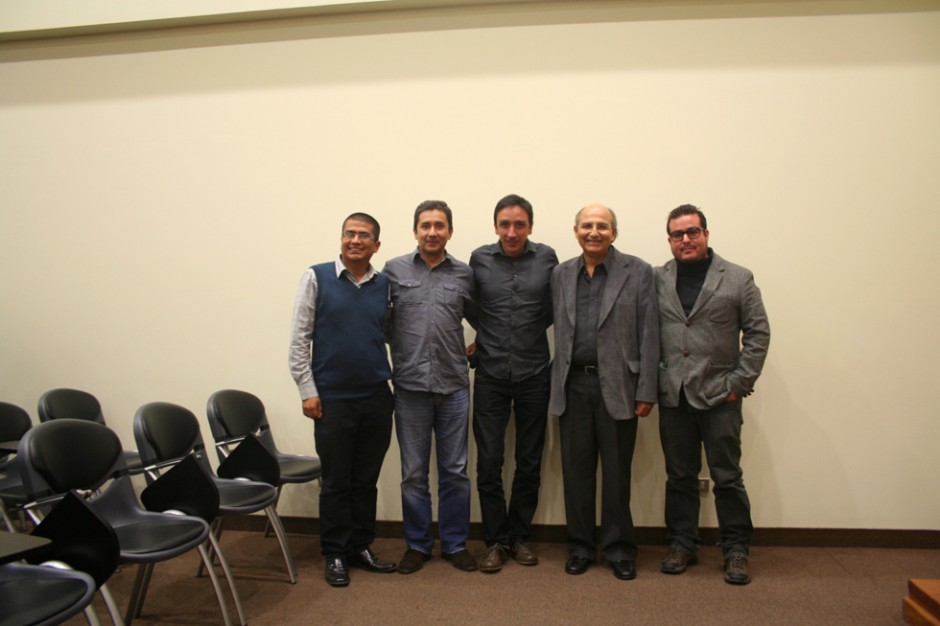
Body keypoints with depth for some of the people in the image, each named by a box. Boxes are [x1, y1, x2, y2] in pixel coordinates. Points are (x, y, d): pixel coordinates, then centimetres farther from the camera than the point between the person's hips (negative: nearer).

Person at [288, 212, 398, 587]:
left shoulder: (385, 285, 4)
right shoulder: (316, 278, -2)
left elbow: (391, 335, 10)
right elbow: (299, 338, -3)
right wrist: (307, 390, -7)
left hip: (377, 398, 3)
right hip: (332, 398, -2)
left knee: (366, 481, 13)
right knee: (336, 482, 8)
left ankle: (362, 547, 29)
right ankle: (336, 554, 24)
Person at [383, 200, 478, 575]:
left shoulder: (464, 275, 5)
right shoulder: (394, 270, 2)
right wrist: (401, 350, 3)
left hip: (454, 386, 1)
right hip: (410, 385, -1)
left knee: (454, 470, 9)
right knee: (413, 473, 9)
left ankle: (455, 544, 25)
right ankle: (417, 544, 25)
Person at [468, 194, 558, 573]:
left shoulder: (546, 259, 0)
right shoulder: (479, 259, 0)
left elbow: (551, 311, 9)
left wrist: (525, 334, 4)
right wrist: (487, 339, 4)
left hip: (534, 375, 1)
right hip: (491, 375, 0)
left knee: (529, 462, 10)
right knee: (489, 462, 2)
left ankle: (518, 535, 27)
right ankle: (495, 541, 19)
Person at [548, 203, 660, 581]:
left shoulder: (638, 272, 0)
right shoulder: (561, 274, 10)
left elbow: (649, 335, -3)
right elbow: (559, 332, 9)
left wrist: (646, 392, -7)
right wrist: (556, 385, 4)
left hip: (617, 387, -2)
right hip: (573, 386, 3)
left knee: (617, 473, 7)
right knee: (576, 470, 9)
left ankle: (619, 549, 23)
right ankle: (580, 546, 24)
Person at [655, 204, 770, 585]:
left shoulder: (738, 279, 3)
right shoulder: (657, 280, 6)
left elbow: (758, 333, 3)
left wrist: (740, 382, -4)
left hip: (720, 396, -2)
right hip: (673, 397, 2)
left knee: (727, 477, 5)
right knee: (679, 477, 12)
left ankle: (736, 550, 21)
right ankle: (682, 545, 26)